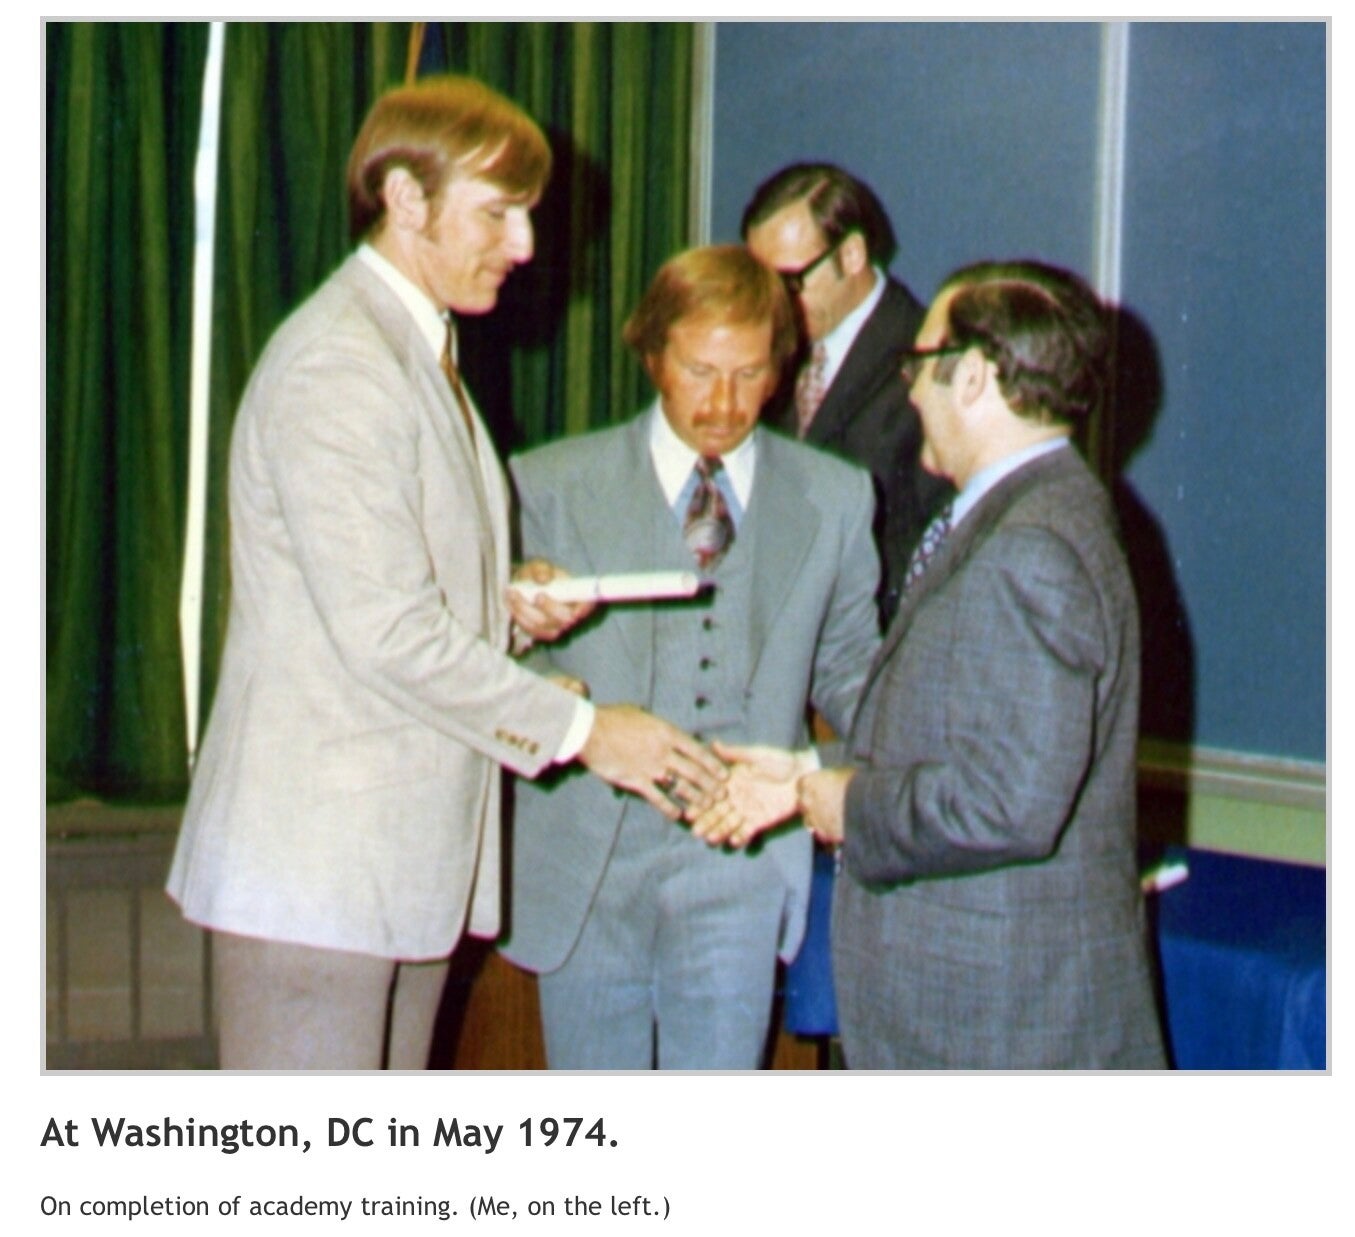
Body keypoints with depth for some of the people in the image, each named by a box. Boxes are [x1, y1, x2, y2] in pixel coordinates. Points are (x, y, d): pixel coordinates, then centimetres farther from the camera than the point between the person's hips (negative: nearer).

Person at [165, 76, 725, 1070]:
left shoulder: (420, 352, 17)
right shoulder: (335, 369, -16)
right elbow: (387, 632, -21)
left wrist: (505, 602, 3)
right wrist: (580, 729, -15)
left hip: (409, 856, 10)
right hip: (317, 859, -10)